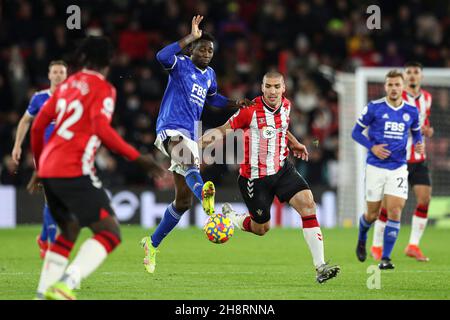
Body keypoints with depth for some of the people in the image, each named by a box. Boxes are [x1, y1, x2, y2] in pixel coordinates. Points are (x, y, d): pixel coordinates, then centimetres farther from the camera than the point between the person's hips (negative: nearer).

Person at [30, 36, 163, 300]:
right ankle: (66, 284, -28)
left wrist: (40, 166, 32)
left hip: (48, 169, 8)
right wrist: (138, 158, -15)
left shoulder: (67, 85, 19)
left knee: (69, 232, 24)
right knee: (110, 233, -9)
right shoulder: (103, 89, -2)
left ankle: (44, 294, 16)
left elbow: (38, 126, 20)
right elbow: (102, 129, -18)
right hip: (74, 172, -8)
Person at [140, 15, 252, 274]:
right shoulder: (181, 65, -4)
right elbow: (162, 56, -27)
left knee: (184, 201, 8)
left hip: (190, 136, 8)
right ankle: (205, 196, -75)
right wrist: (190, 37, -28)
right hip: (171, 130, -8)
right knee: (190, 163, -42)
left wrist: (235, 104, 23)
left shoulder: (209, 74, 17)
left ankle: (152, 244, 25)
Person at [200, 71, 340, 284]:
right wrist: (209, 137, -28)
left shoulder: (285, 106, 2)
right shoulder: (251, 110, -16)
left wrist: (293, 144, 15)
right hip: (254, 176, -5)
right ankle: (229, 217, 39)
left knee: (307, 203, -17)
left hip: (282, 169, 5)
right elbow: (225, 129, -11)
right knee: (261, 228, 4)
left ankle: (320, 267, -18)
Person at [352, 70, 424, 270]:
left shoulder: (411, 111, 4)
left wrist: (419, 144, -3)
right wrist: (372, 147, -14)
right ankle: (362, 239, 42)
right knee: (373, 214, 7)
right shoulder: (374, 107, -5)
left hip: (398, 168, 1)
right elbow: (356, 132, 1)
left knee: (395, 212, -12)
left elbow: (416, 133, 20)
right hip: (376, 167, -1)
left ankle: (385, 258, -7)